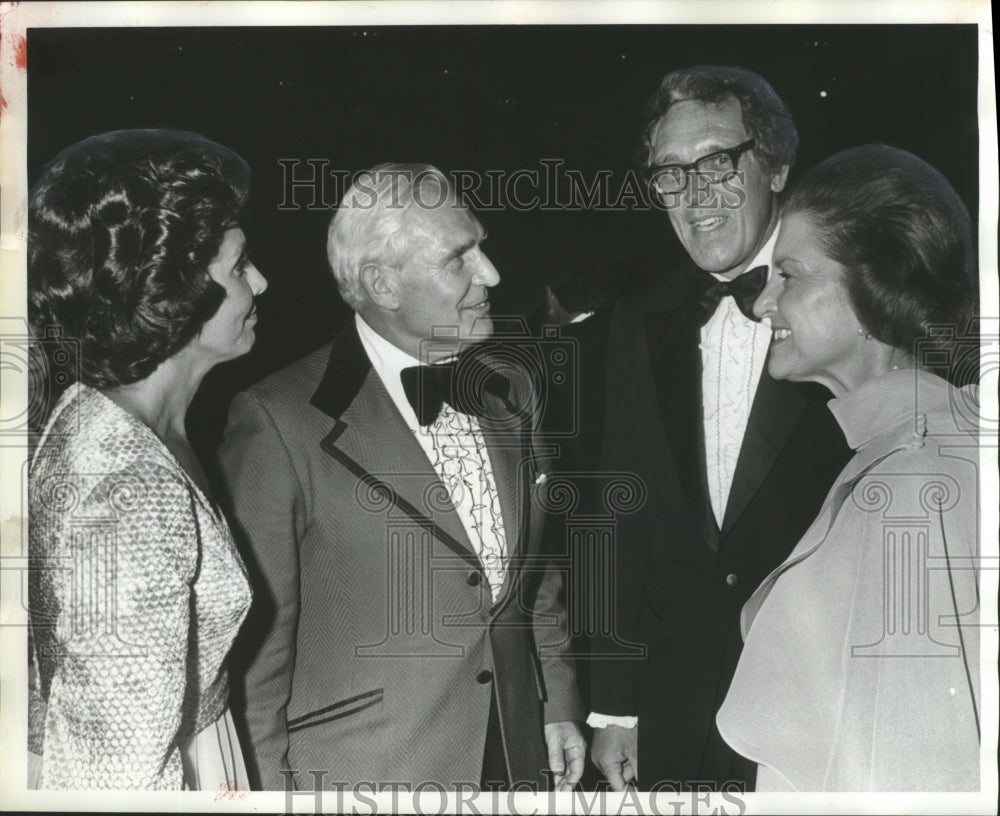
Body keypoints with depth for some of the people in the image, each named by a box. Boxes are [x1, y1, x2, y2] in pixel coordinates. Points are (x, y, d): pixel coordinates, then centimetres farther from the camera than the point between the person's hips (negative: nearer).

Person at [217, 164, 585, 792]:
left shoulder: (508, 399, 5)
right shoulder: (279, 423, -15)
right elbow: (256, 645, -11)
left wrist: (559, 708, 10)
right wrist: (272, 787, -9)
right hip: (363, 773, -5)